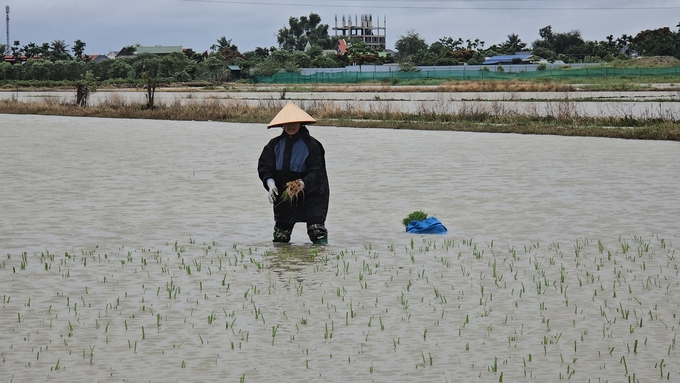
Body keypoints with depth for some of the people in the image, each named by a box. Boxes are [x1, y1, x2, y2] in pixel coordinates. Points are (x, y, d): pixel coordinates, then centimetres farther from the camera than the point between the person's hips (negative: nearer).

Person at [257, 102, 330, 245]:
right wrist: (270, 183, -18)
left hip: (310, 194, -4)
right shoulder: (275, 144, 6)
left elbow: (316, 171, -12)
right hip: (283, 195, 4)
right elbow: (264, 166, 2)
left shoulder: (311, 145, -7)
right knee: (280, 238, 7)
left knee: (317, 232, -16)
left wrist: (304, 183, -32)